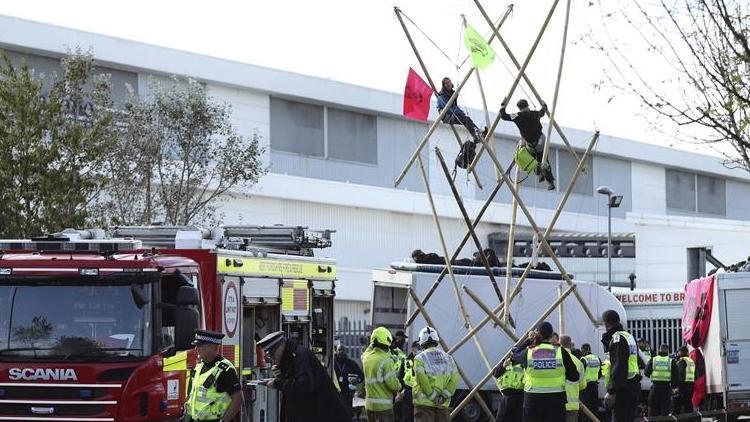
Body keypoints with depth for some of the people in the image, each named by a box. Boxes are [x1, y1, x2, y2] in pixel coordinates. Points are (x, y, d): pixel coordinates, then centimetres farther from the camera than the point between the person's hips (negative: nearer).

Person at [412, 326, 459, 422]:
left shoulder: (420, 358, -2)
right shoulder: (448, 357, 12)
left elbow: (421, 379, -15)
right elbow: (455, 379, 1)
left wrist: (433, 396, -10)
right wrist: (444, 395, -5)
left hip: (424, 402, -4)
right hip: (443, 404, 4)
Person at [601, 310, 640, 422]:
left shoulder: (617, 338, -13)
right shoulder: (630, 337, 16)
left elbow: (618, 367, -21)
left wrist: (611, 391, -22)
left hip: (623, 387, -10)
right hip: (634, 386, 10)